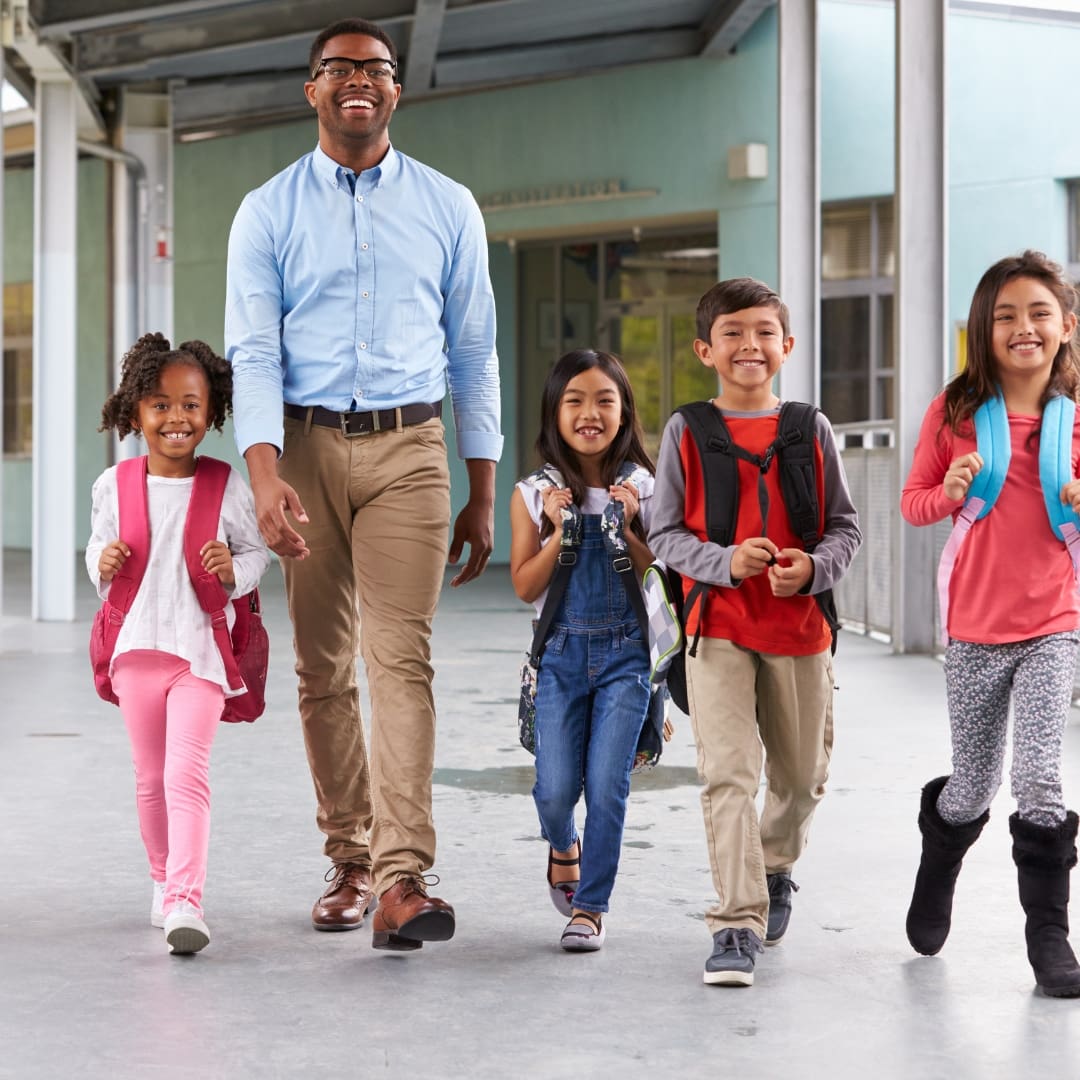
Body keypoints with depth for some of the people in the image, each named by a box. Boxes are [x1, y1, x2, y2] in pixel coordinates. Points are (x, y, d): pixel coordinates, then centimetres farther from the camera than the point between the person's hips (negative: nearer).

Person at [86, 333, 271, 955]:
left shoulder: (227, 486, -4)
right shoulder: (114, 486, 2)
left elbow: (257, 550, 6)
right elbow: (97, 548, 14)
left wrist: (235, 569, -15)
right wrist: (104, 564, -9)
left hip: (201, 650, -3)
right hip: (136, 646, 3)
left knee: (188, 772, -16)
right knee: (151, 777, 13)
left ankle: (186, 900, -22)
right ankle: (163, 880, 32)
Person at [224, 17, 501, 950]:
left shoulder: (448, 208, 8)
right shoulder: (268, 212, 5)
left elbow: (475, 353, 10)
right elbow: (254, 352, -4)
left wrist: (483, 495, 6)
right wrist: (266, 476, -19)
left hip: (407, 450, -1)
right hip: (305, 445, 1)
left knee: (400, 657, -13)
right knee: (323, 670, 5)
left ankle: (403, 879, -19)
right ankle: (349, 862, 17)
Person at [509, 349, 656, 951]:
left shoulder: (642, 490, -1)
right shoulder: (536, 495, 0)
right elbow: (526, 587, -3)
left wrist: (628, 528, -14)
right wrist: (559, 532, -15)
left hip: (625, 652, -1)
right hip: (562, 652, 1)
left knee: (607, 785, -6)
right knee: (556, 788, -3)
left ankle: (590, 907, 8)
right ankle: (564, 848, 33)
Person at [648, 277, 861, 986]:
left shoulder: (811, 430, 3)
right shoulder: (688, 432, -1)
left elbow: (845, 526, 6)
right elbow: (664, 533, -1)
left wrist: (813, 567, -15)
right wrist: (726, 562, -18)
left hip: (802, 629, 2)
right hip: (718, 628, -2)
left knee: (802, 775, 15)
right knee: (728, 774, -12)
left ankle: (775, 868, 44)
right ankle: (737, 926, -10)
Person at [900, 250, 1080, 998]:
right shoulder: (956, 410, -4)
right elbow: (913, 502, 3)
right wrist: (950, 492, -18)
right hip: (975, 629, 0)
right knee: (974, 788, 11)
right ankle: (937, 873, 43)